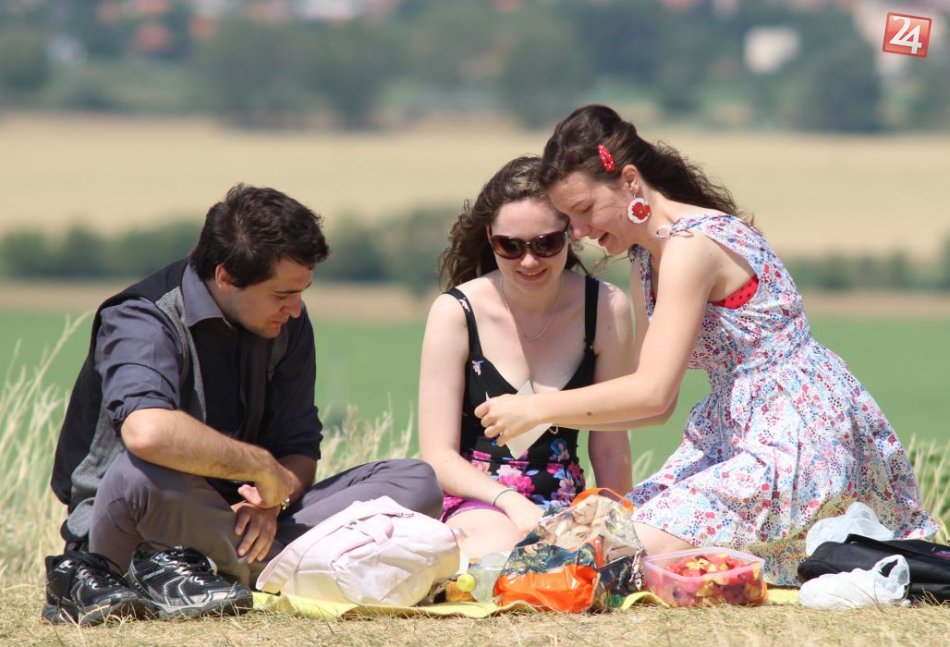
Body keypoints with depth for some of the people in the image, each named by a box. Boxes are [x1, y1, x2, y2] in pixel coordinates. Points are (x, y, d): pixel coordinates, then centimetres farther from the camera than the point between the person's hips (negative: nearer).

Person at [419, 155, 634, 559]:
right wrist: (512, 504, -21)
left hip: (564, 506, 2)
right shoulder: (456, 313, -6)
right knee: (502, 544, -39)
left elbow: (610, 449, 5)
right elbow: (439, 457, -6)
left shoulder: (606, 310, 0)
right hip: (476, 503, -2)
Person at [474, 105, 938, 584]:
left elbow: (653, 394, -22)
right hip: (735, 434, 10)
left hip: (797, 438, -10)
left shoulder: (691, 246, -18)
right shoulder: (647, 260, 13)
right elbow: (657, 403, 13)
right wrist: (554, 410, 0)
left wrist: (538, 408, -16)